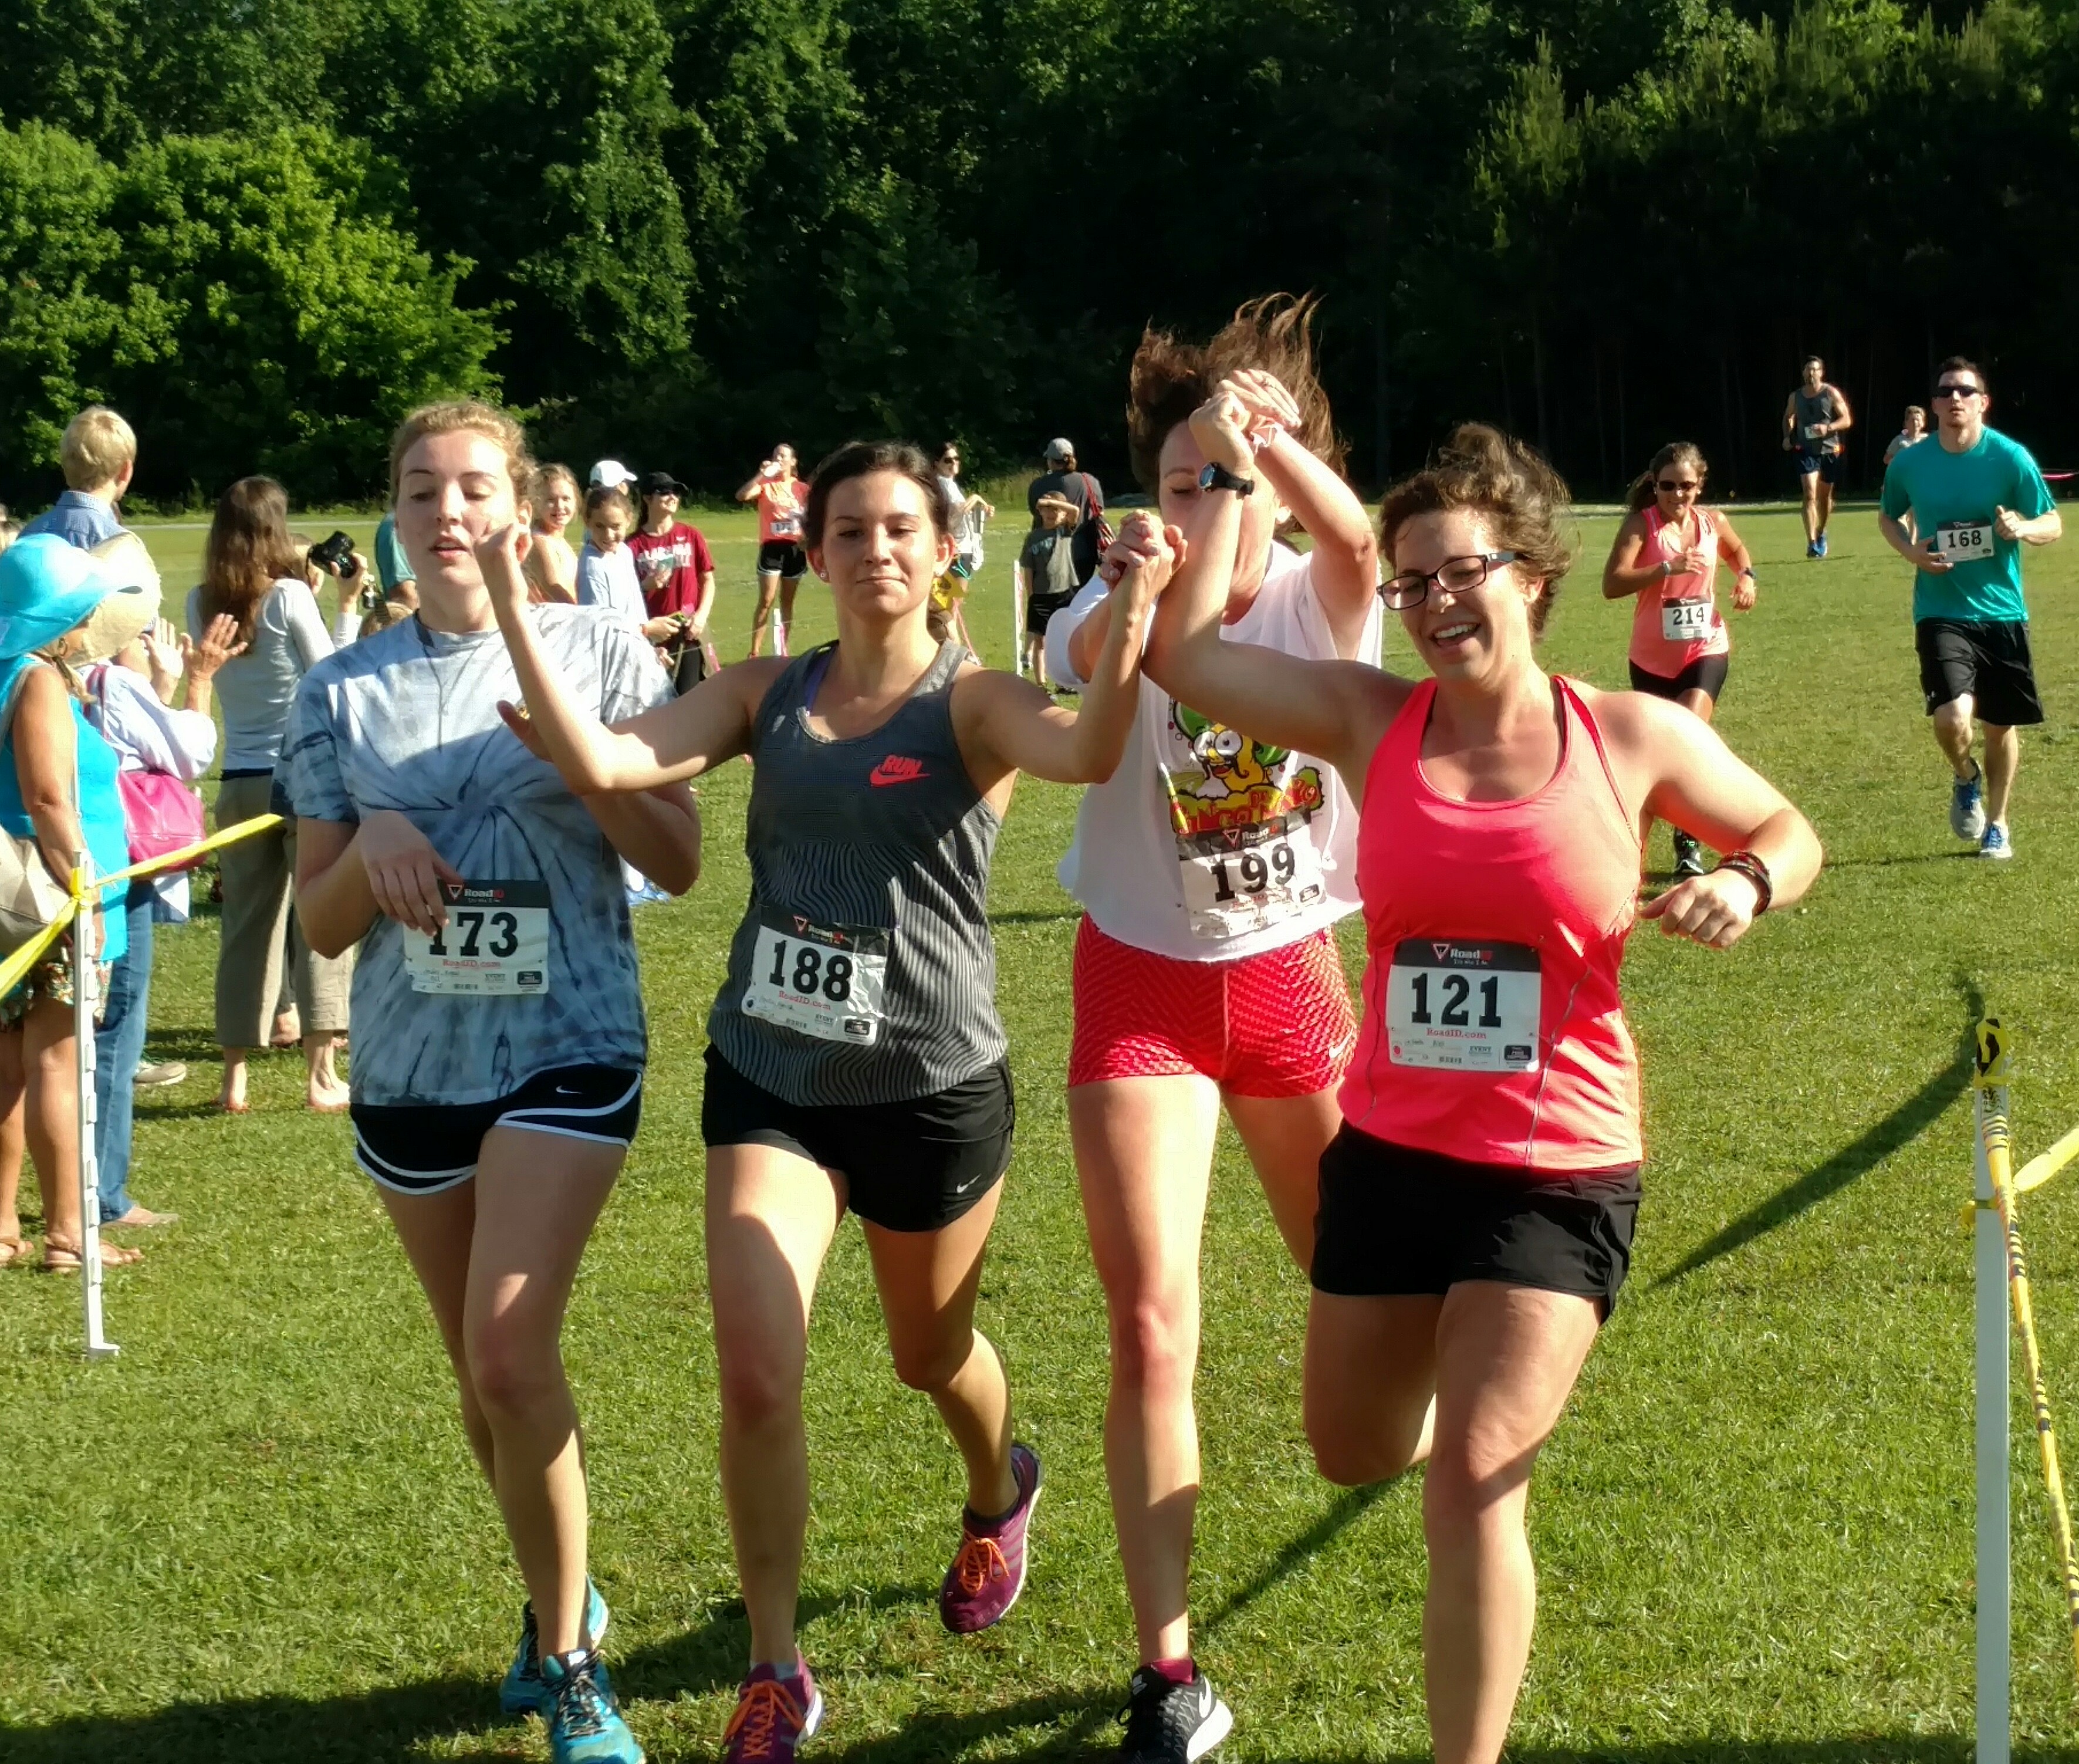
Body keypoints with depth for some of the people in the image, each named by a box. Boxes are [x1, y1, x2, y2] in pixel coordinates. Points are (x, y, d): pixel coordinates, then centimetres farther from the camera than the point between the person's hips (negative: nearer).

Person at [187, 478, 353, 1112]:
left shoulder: (201, 604, 2)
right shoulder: (289, 596, -10)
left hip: (241, 783, 4)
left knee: (245, 928, 10)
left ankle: (234, 1078, 10)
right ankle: (321, 1074, -1)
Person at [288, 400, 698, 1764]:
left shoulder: (602, 654, -3)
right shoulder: (345, 692, 3)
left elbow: (679, 862, -4)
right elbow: (322, 922, 6)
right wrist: (373, 844, -15)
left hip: (568, 1050, -4)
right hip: (410, 1066, 4)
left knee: (511, 1352, -18)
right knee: (481, 1371, 13)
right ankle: (560, 1600, 36)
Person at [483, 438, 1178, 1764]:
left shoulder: (972, 702, -10)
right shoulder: (768, 694, 1)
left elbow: (1090, 752, -33)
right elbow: (602, 761, -13)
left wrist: (1135, 614, -50)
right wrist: (512, 609, -22)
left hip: (934, 1084, -2)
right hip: (771, 1076, 2)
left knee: (929, 1353, 20)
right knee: (757, 1378, -11)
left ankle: (1000, 1494, 57)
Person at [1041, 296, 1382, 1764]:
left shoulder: (1317, 604, -10)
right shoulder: (1120, 611, -13)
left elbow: (1357, 542, -34)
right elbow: (1081, 670, -38)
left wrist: (1273, 434, -53)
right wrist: (1129, 603, -59)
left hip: (1291, 972, 2)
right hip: (1144, 981, -1)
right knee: (1150, 1323, -9)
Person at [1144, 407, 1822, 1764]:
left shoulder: (1636, 738, -6)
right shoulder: (1369, 721, -2)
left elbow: (1789, 832, 9)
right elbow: (1185, 654, -6)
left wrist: (1749, 883, -13)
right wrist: (1233, 479, -5)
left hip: (1559, 1176, -4)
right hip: (1388, 1154, 4)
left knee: (1473, 1482, -13)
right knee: (1354, 1452, 20)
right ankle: (1489, 1398, 57)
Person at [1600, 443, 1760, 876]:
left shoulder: (1712, 522, 0)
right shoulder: (1641, 524, -11)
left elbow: (1738, 551, 25)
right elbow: (1612, 584, -25)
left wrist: (1746, 576, 3)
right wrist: (1667, 568, -33)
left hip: (1706, 651, 1)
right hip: (1652, 659, 0)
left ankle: (1689, 841, -15)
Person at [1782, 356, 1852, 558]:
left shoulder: (1831, 393, -5)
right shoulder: (1796, 396, 3)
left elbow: (1847, 420, -6)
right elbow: (1788, 417, 22)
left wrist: (1828, 428, -23)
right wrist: (1788, 436, 4)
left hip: (1829, 451, 0)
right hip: (1806, 451, 0)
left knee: (1825, 496, 14)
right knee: (1810, 495, -15)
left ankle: (1822, 534, 37)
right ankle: (1812, 543, -20)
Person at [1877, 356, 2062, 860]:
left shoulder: (2010, 458, -8)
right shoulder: (1910, 464, -4)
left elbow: (2054, 524, -1)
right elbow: (1888, 517, 15)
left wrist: (2022, 528, -24)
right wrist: (1911, 551, -7)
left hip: (2001, 611, 1)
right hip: (1942, 612, -1)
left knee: (2002, 724, 11)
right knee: (1952, 715, -20)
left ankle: (1996, 824, 33)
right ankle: (1967, 780, 14)